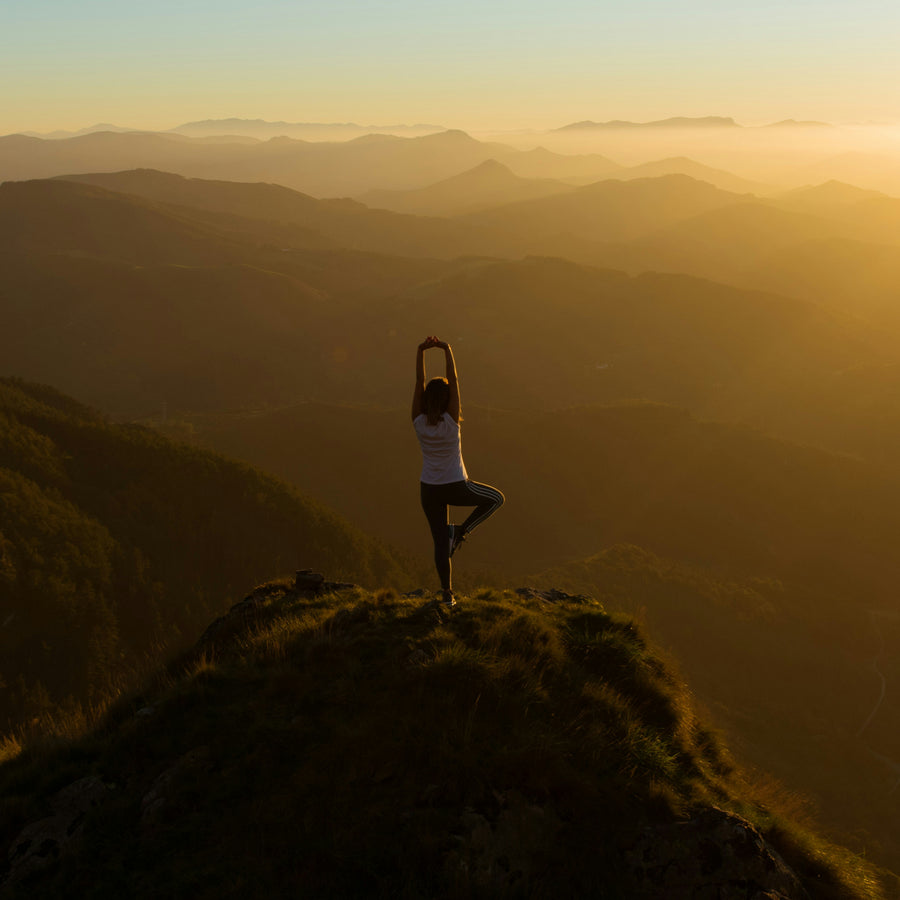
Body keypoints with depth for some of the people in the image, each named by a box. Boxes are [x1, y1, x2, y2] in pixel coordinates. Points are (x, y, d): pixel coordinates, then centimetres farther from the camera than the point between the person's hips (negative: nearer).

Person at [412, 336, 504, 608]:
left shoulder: (419, 421, -11)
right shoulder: (450, 421, -18)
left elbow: (419, 382, -13)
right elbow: (454, 381, -19)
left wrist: (421, 351, -17)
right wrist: (447, 351, -19)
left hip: (429, 489, 4)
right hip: (456, 487, -3)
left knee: (440, 542, 12)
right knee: (496, 498, 21)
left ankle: (447, 594, 16)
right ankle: (462, 531, 6)